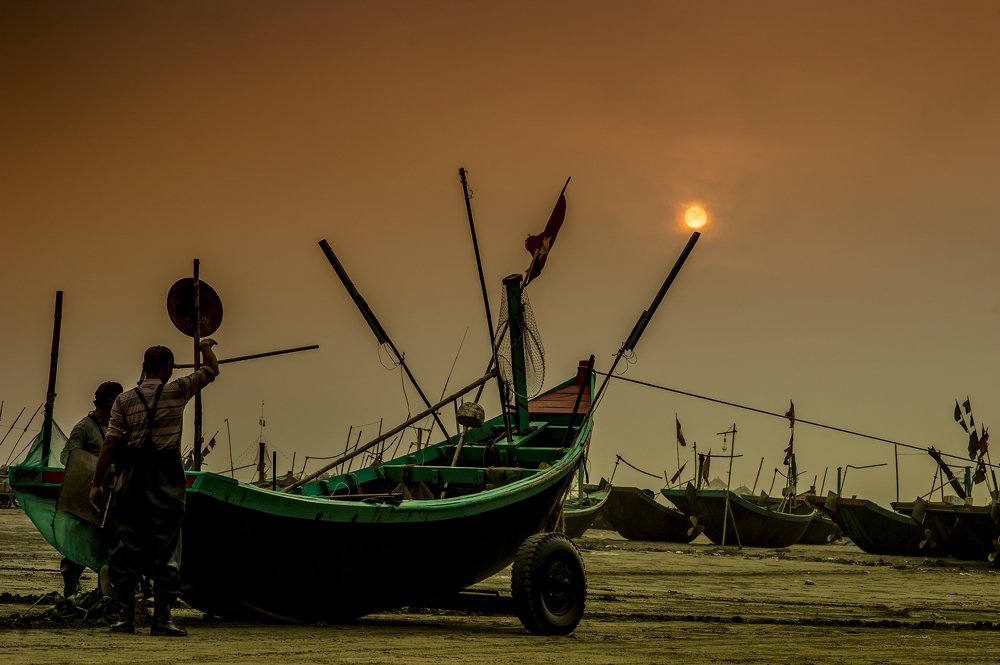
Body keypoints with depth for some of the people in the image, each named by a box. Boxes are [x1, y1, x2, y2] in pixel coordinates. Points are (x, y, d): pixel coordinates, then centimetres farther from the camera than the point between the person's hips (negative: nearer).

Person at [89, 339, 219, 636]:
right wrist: (206, 347, 35)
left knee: (128, 548, 8)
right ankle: (162, 618, -2)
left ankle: (125, 617, 7)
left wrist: (97, 483, 3)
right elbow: (212, 370, 15)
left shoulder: (124, 400, 4)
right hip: (165, 480, -2)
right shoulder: (176, 391, 0)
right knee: (166, 549, 1)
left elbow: (110, 444, -1)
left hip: (131, 481, 2)